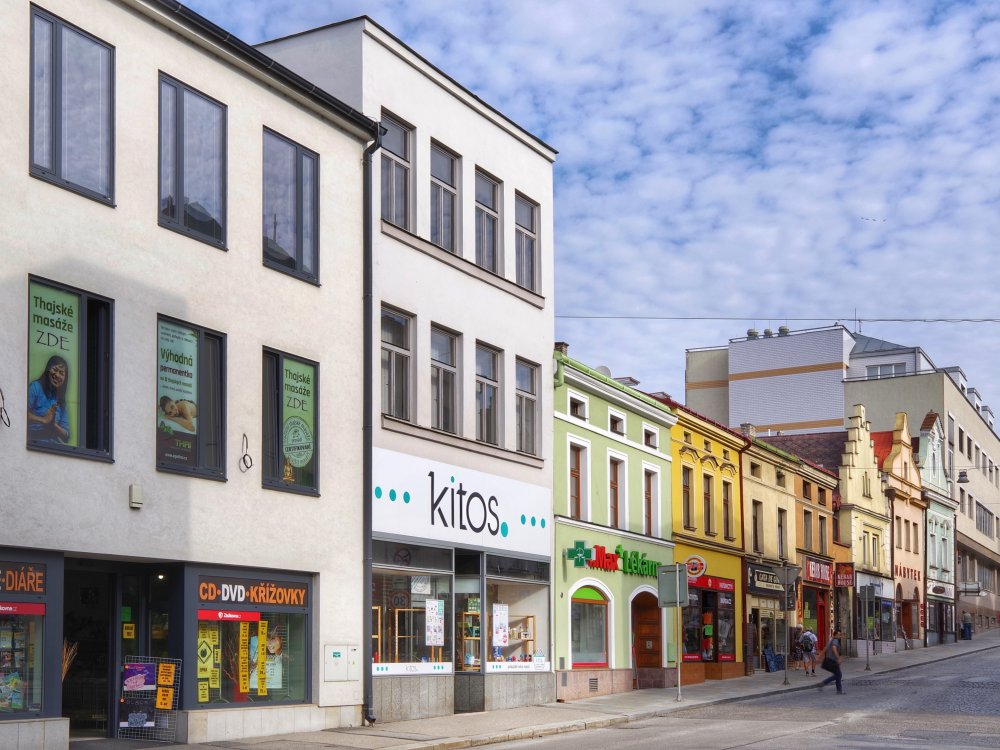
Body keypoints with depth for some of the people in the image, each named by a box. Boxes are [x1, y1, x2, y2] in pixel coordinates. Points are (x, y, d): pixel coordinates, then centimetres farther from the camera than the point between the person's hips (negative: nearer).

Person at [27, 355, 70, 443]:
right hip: (32, 441, -4)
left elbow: (66, 436, 12)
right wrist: (43, 420, -10)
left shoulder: (61, 402, 17)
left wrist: (53, 425, -4)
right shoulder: (35, 387, 2)